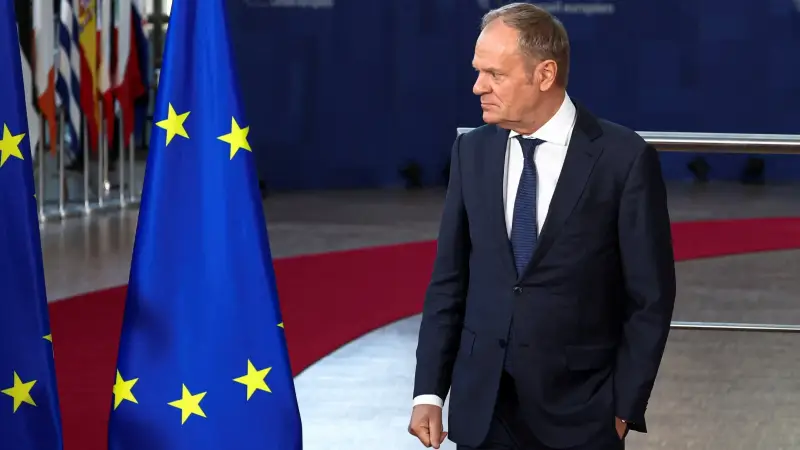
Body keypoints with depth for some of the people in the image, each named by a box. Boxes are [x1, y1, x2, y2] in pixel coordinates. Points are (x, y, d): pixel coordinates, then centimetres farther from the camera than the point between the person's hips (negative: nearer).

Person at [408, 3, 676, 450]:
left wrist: (625, 408, -7)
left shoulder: (625, 158, -8)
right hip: (481, 409, 4)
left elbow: (650, 296, -5)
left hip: (578, 413, -3)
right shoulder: (472, 152, 4)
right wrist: (429, 391, 1)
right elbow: (449, 281, 6)